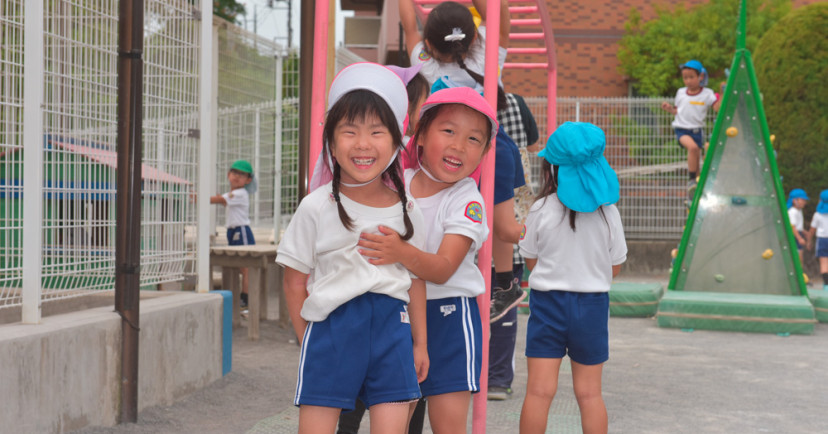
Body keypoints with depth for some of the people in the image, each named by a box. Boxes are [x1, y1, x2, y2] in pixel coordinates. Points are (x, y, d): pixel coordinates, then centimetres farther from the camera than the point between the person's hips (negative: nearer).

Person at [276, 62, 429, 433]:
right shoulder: (316, 207, -3)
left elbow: (416, 280, 12)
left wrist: (420, 343, 13)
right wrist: (308, 340, 1)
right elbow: (295, 281, 1)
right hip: (331, 326, -2)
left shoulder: (406, 210, 6)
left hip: (391, 326, 2)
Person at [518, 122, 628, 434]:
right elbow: (614, 267, 2)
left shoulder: (541, 209, -10)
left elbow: (530, 261, -1)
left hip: (548, 300, -1)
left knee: (539, 391, 1)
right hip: (592, 302, 2)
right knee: (589, 393, 10)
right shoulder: (608, 212, -5)